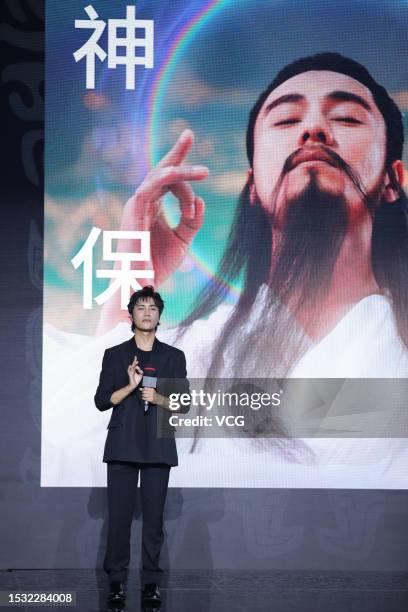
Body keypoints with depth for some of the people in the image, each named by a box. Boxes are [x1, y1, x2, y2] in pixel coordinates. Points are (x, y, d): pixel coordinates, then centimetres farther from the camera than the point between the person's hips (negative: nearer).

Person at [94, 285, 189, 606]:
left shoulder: (174, 356, 10)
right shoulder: (115, 355, 9)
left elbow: (184, 403, 7)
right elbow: (101, 400, 3)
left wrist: (158, 399, -12)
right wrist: (130, 386, -12)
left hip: (158, 446, 0)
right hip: (123, 445, 0)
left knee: (154, 516, -1)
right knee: (119, 514, -3)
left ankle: (151, 580, 5)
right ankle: (117, 579, 4)